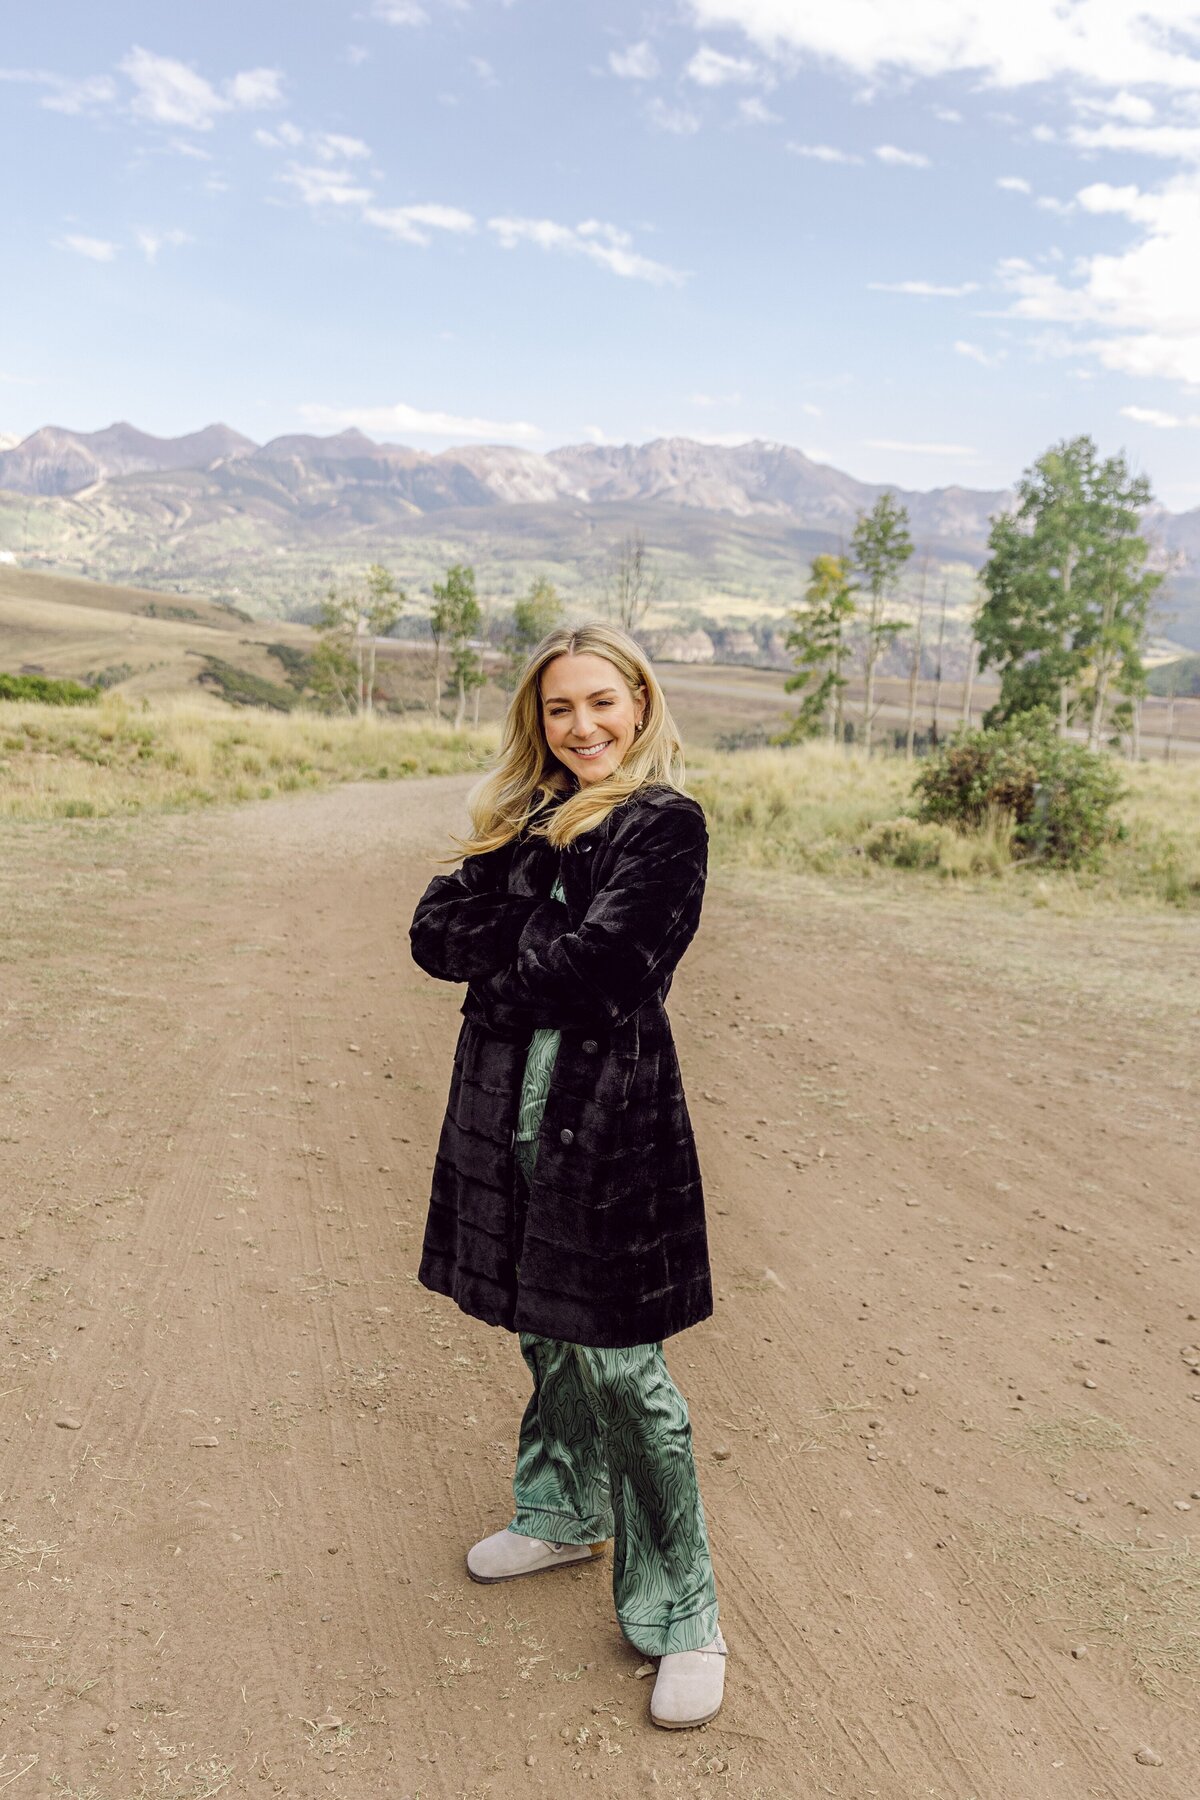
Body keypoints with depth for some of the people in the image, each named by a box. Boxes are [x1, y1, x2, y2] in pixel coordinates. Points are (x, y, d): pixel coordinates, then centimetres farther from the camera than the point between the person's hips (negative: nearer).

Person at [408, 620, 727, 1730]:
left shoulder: (665, 824, -8)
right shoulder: (524, 817, 13)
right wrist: (543, 942, -11)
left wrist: (504, 944, -3)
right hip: (509, 1105, 7)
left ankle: (682, 1615, 13)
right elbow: (434, 933, 3)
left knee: (617, 1362, -2)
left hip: (609, 1111, -7)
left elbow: (596, 964, -19)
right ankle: (566, 1514, 42)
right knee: (544, 1328, 20)